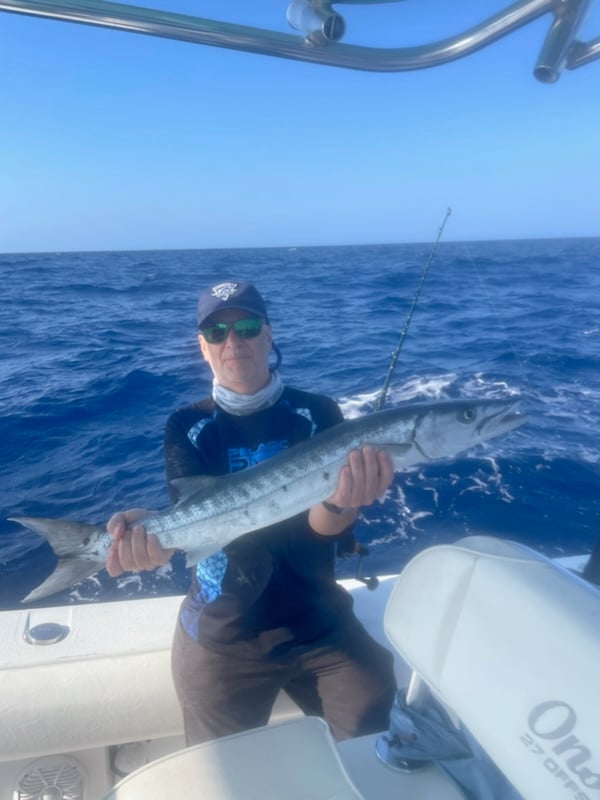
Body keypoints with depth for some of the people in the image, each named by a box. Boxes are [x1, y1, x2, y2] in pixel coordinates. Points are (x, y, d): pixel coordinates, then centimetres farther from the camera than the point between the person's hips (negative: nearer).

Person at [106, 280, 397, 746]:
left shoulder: (318, 414, -7)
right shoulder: (186, 427, -4)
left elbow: (325, 527, -19)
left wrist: (342, 503, -43)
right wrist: (156, 532, -43)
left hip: (320, 624, 0)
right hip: (220, 637, 1)